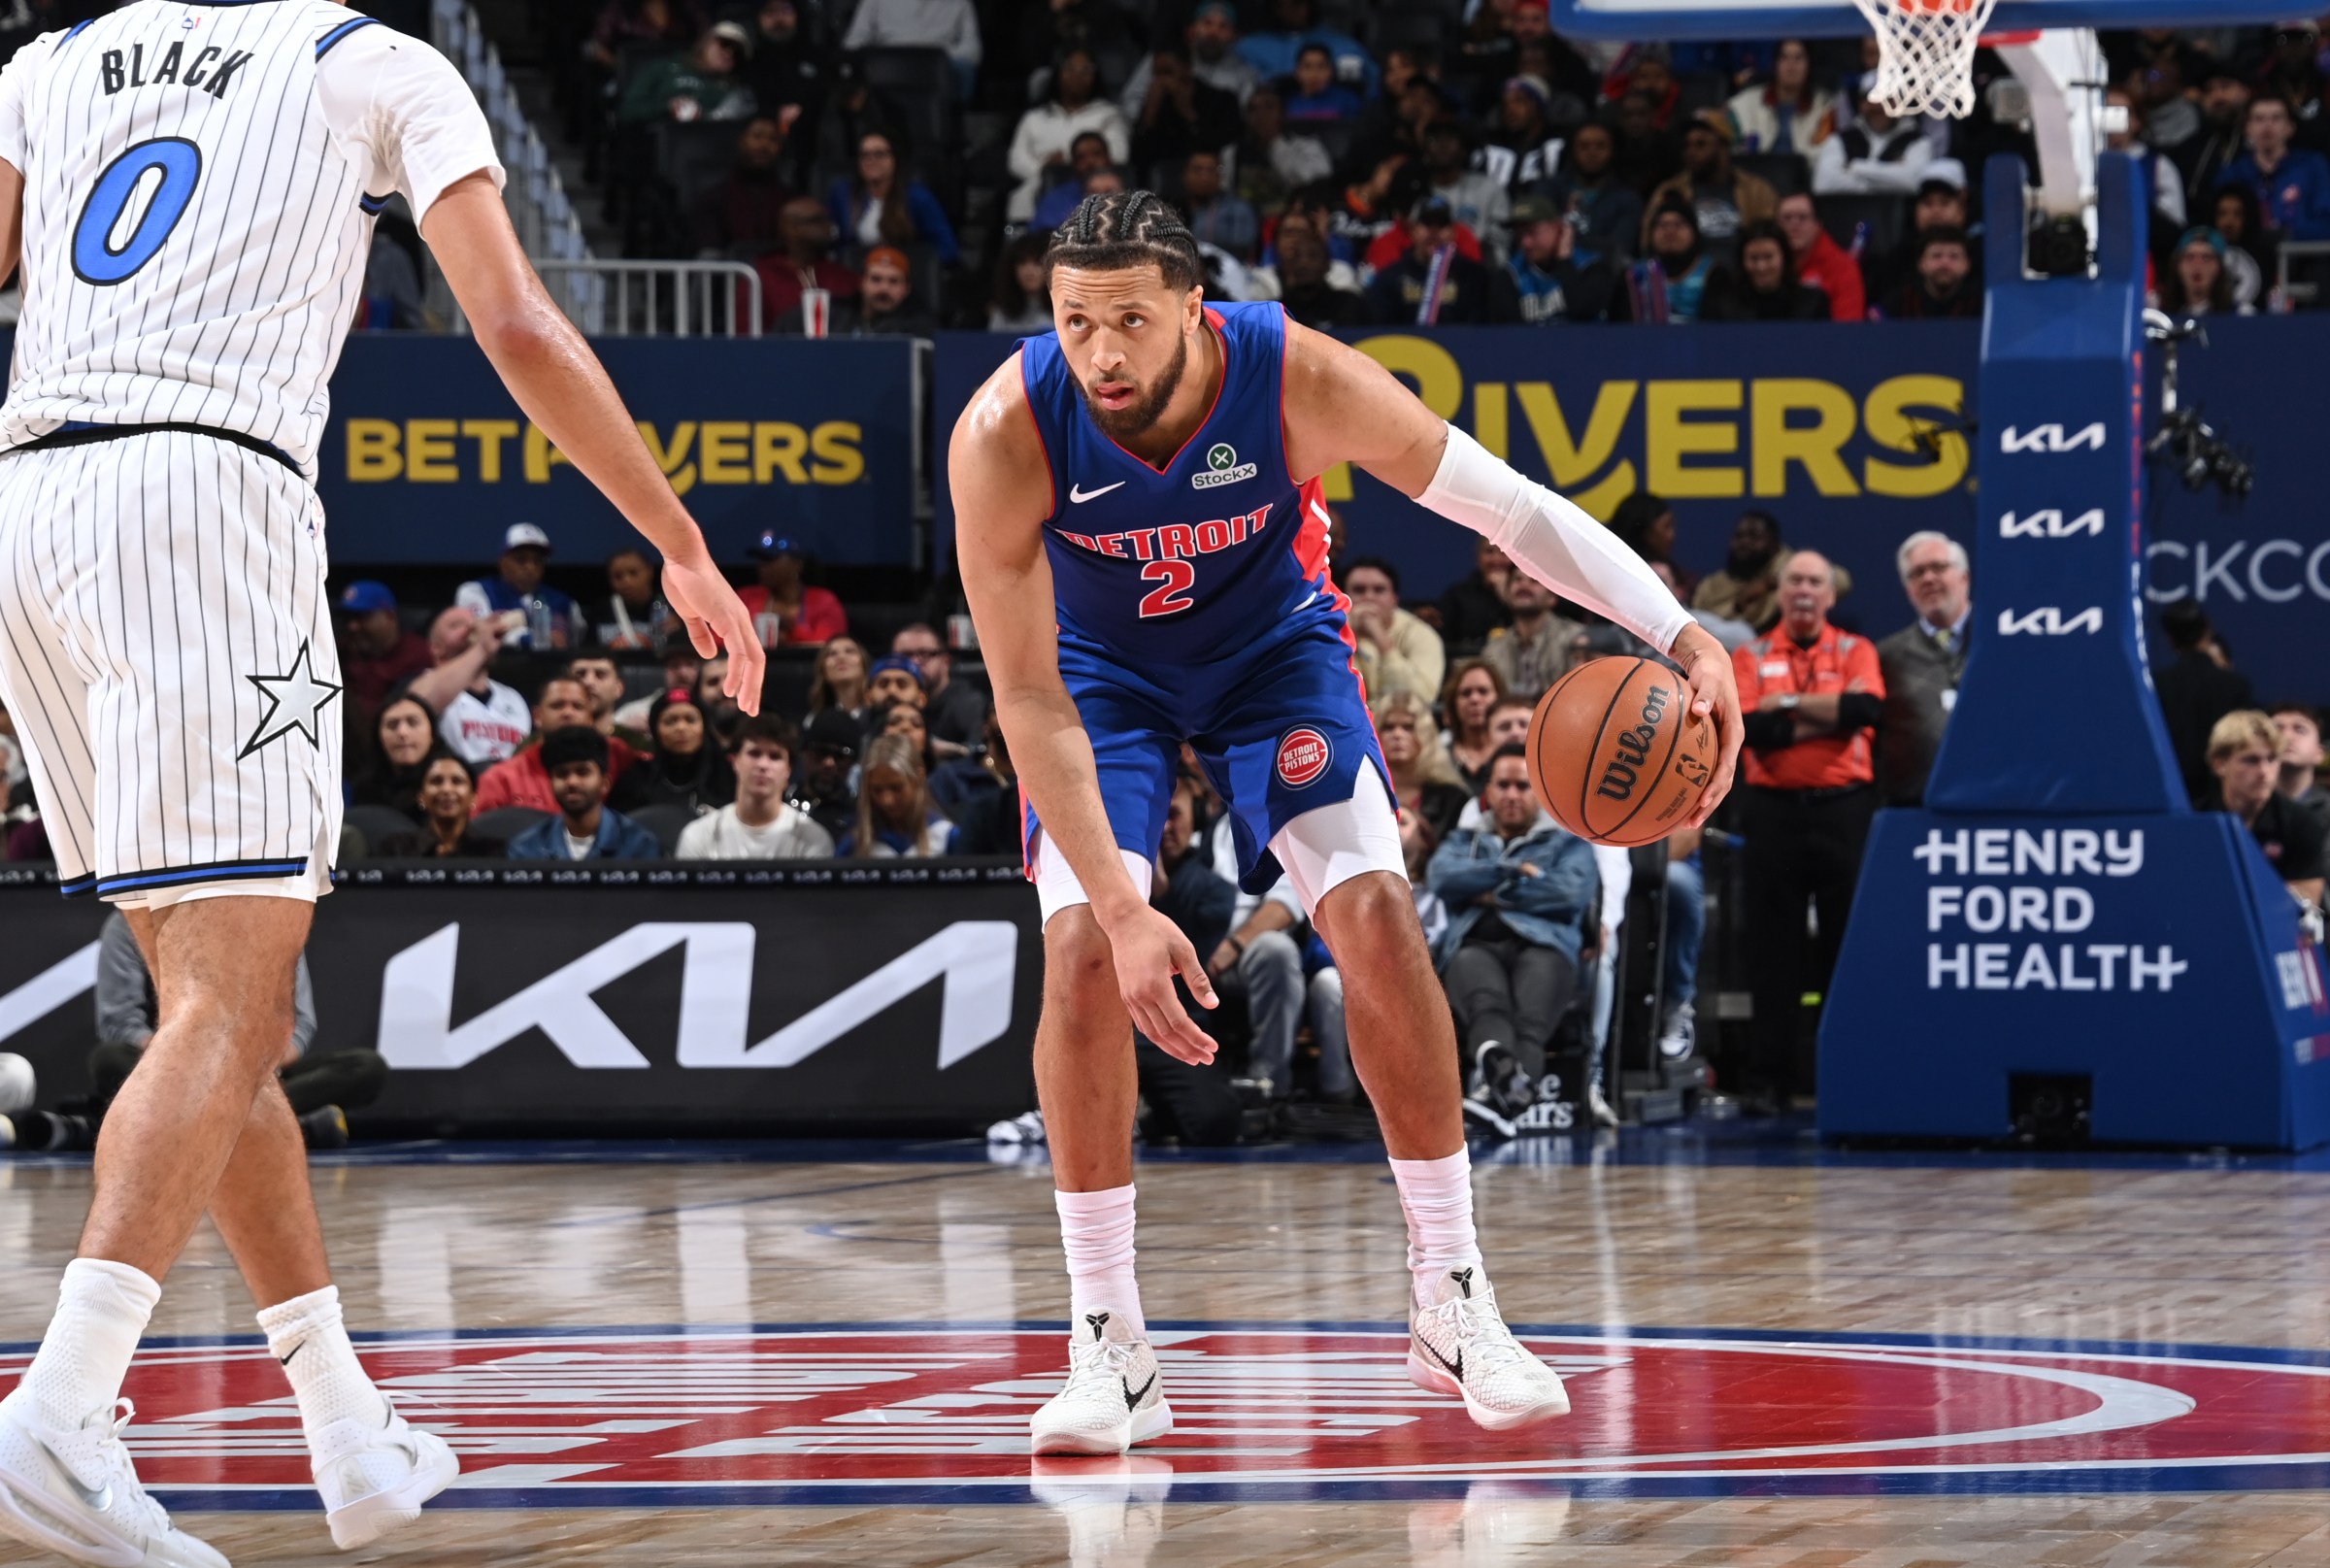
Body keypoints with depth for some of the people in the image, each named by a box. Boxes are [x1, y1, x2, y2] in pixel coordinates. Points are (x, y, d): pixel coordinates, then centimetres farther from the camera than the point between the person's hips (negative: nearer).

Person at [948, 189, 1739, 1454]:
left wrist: (1680, 637, -33)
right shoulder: (1005, 435, -34)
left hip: (1273, 647, 1)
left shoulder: (1294, 378, -32)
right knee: (1086, 950, -19)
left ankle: (1452, 1301, -1)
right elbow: (1028, 699, -30)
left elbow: (1507, 507, -23)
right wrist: (1124, 906, -36)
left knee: (1377, 916, -14)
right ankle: (1109, 1343, -10)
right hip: (1102, 672, -1)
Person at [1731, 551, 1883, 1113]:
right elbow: (1748, 727, -8)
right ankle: (1768, 1076, 3)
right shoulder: (1751, 658, 9)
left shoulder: (1856, 652, 9)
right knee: (1773, 949, 0)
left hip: (1844, 809, 0)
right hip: (1774, 809, 0)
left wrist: (1790, 705, -8)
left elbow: (1868, 709, -11)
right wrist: (1830, 714, -8)